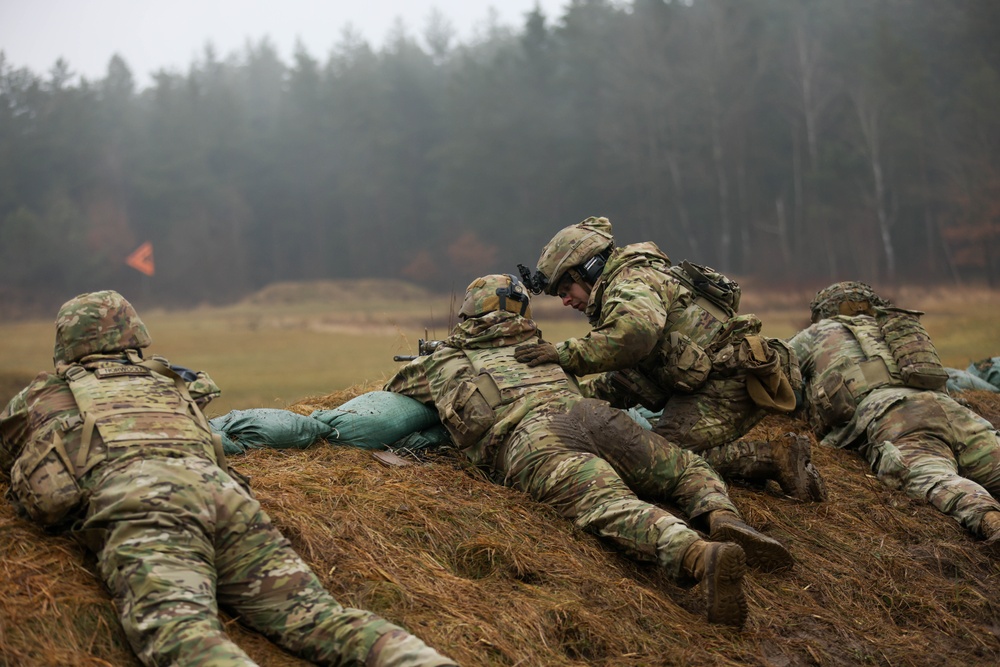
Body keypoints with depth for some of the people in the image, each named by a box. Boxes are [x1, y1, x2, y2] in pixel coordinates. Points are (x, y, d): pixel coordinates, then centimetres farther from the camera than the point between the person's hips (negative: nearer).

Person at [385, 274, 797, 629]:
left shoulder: (439, 365, 29)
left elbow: (388, 396, 45)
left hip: (530, 442, -4)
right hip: (596, 416, 4)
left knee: (613, 507, -28)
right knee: (693, 472, 22)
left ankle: (699, 556, -58)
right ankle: (724, 518, -12)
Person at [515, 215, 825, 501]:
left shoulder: (631, 282, -5)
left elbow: (637, 333, -30)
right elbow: (629, 379, 28)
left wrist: (566, 354, -24)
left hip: (730, 379, -10)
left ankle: (775, 456, -14)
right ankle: (780, 456, 4)